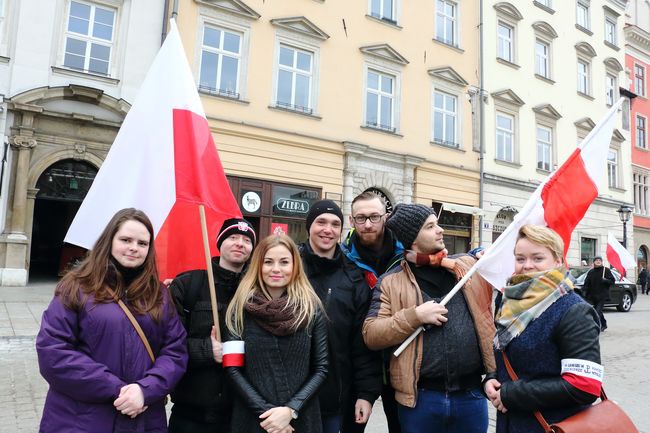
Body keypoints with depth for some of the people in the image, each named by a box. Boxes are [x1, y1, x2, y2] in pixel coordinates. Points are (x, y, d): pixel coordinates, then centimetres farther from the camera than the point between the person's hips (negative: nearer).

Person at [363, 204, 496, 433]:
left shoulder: (470, 265, 7)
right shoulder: (391, 282, -2)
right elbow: (371, 334, -8)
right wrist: (415, 316, -16)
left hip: (471, 394, 3)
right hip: (421, 397, -2)